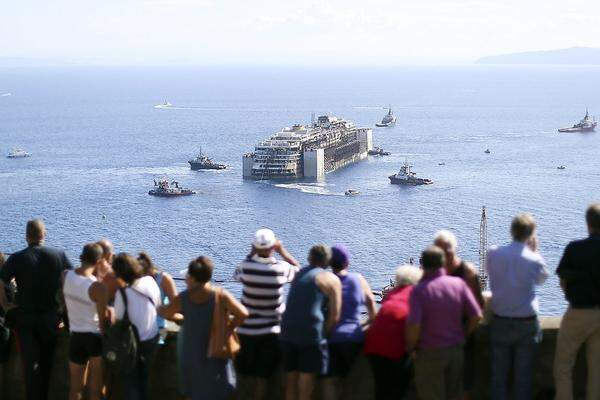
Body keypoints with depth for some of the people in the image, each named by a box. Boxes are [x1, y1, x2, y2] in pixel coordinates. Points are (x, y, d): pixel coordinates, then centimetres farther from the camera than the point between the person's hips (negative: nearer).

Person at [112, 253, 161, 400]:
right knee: (144, 378, 23)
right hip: (152, 338, 5)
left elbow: (118, 319, -15)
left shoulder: (123, 293, -26)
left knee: (130, 382, 14)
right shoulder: (151, 282, -11)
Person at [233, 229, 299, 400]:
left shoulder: (247, 266, -13)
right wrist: (282, 250, 10)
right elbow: (297, 269, 10)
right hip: (270, 330, 0)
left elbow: (237, 274, 11)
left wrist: (251, 254, 9)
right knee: (262, 377, 6)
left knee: (243, 376, 11)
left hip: (246, 329, 0)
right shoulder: (281, 268, -12)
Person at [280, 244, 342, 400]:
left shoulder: (298, 274, 19)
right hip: (311, 335, -6)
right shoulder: (331, 280, 2)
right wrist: (323, 334, 5)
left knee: (291, 383, 13)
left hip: (288, 333, 6)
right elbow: (335, 315, -4)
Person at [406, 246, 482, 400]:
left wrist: (411, 348, -7)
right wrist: (463, 335, 10)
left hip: (430, 354, -4)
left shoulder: (419, 290, -17)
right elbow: (476, 316, -6)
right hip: (456, 350, 4)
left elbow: (413, 326, -24)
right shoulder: (459, 284, -7)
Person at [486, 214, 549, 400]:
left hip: (500, 322, 2)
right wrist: (534, 251, 5)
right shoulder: (534, 259, -13)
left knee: (499, 373, 10)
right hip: (527, 323, -2)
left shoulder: (493, 254, -7)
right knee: (524, 374, 9)